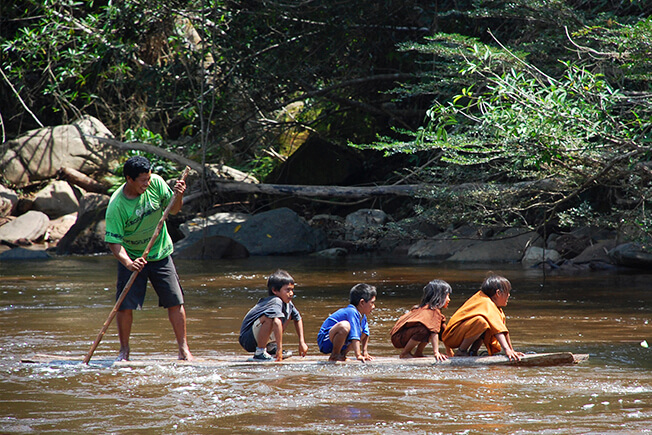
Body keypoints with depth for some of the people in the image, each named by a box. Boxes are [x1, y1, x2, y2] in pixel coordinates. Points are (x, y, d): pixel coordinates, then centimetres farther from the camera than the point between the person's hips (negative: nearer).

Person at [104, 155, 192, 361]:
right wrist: (128, 263, -41)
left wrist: (178, 196, -23)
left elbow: (173, 209, 0)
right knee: (125, 305, -7)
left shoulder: (156, 183, -13)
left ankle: (183, 349, 6)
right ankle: (124, 350, 12)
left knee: (175, 302, -2)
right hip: (131, 258, -3)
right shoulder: (116, 205, -23)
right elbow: (114, 242, -24)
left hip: (160, 254, 3)